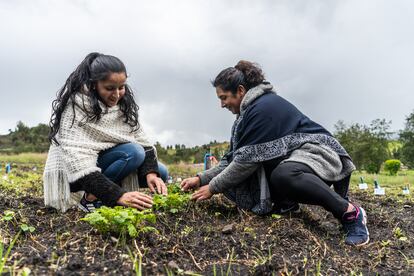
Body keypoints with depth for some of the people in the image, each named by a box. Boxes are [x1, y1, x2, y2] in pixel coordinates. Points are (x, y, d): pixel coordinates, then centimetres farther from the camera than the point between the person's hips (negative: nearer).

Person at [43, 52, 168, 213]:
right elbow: (79, 163, -33)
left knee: (160, 172, -5)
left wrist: (151, 172, -24)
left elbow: (142, 141, -7)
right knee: (133, 152, -28)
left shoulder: (123, 104, -4)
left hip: (106, 164, 7)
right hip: (74, 174, -7)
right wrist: (117, 195, -42)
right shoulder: (76, 105, -24)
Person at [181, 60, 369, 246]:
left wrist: (213, 188, -14)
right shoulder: (249, 111, 9)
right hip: (286, 160, 9)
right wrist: (201, 179, -1)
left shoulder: (263, 107, -20)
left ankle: (350, 213, -23)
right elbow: (233, 158, 7)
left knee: (283, 176, -43)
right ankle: (285, 202, 3)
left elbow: (247, 159, -23)